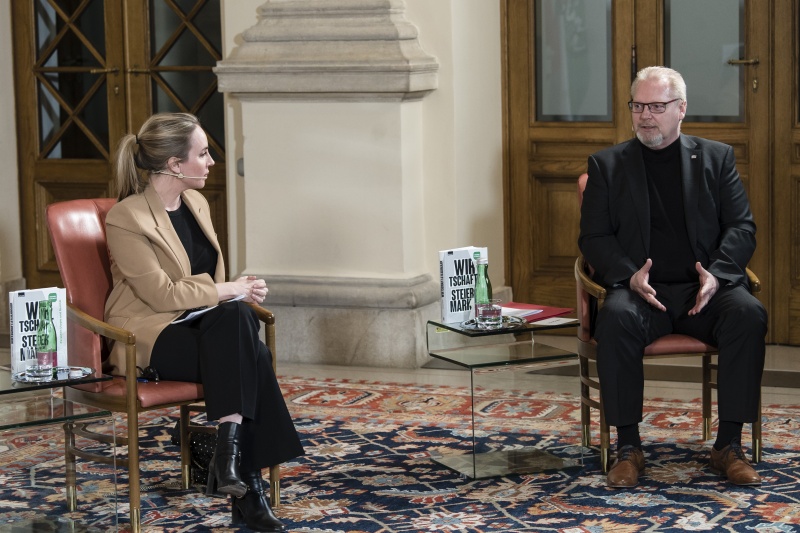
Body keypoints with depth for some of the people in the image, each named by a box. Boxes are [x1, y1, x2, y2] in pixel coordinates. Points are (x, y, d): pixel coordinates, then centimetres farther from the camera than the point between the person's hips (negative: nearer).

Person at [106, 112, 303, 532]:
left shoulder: (196, 204, 12)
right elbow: (163, 294, -17)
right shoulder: (126, 218, -12)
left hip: (204, 324, 6)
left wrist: (238, 294, -3)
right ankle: (248, 489, -30)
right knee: (248, 356, -30)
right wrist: (230, 290, -12)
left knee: (237, 318, -30)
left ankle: (230, 456, -34)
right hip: (151, 338, -6)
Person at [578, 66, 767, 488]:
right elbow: (594, 237, 6)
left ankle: (728, 445, -22)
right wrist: (629, 275, -15)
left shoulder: (716, 157, 13)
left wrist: (717, 273, -14)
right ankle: (628, 448, -24)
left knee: (748, 313, -31)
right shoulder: (607, 164, 12)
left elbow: (742, 227, 7)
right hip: (641, 289, -1)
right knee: (616, 318, -35)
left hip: (705, 287, 1)